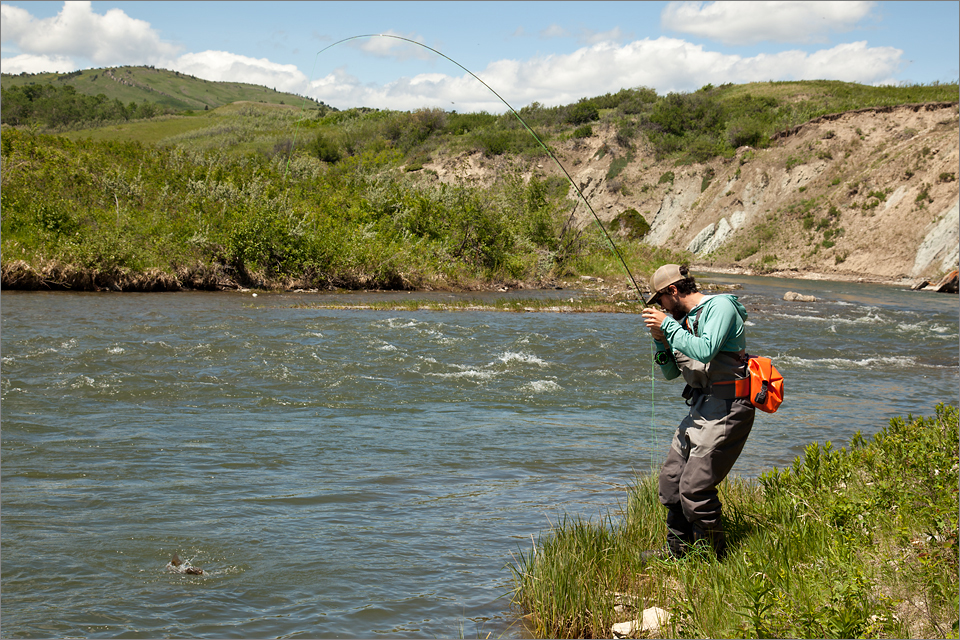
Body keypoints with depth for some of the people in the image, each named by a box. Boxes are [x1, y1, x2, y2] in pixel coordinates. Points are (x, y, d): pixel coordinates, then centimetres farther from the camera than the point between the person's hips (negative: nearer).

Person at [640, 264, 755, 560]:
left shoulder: (720, 306, -11)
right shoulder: (684, 319, 15)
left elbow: (705, 351, -27)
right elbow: (670, 372, 21)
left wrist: (668, 325, -18)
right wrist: (662, 341, 4)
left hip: (727, 408, -10)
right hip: (701, 408, 10)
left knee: (694, 488, -12)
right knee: (671, 477, 12)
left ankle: (715, 556, 4)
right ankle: (677, 550, 26)